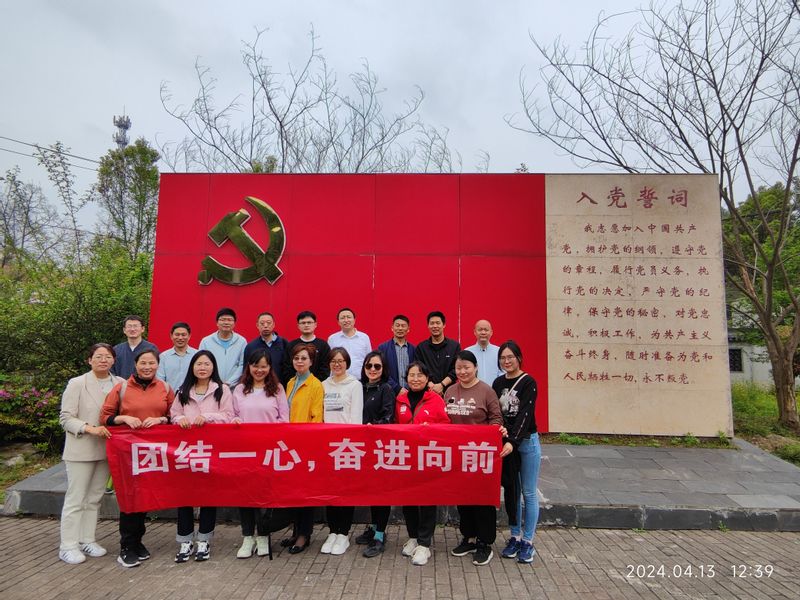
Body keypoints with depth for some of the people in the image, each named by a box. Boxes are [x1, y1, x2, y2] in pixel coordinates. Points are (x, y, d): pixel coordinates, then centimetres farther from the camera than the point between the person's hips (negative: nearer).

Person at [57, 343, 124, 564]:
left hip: (106, 448, 4)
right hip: (81, 450, -4)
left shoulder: (120, 384, 2)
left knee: (94, 498, 14)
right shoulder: (77, 384, -7)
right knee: (75, 499, 3)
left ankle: (87, 540, 26)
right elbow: (65, 418, -8)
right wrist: (90, 428, -21)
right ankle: (68, 546, 16)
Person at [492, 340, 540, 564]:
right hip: (505, 443, 5)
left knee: (528, 493, 6)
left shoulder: (528, 382, -8)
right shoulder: (498, 383, 7)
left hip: (527, 442, -4)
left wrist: (513, 441, -26)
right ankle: (515, 537, 25)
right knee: (511, 491, 12)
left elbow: (525, 414, -18)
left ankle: (528, 541, 18)